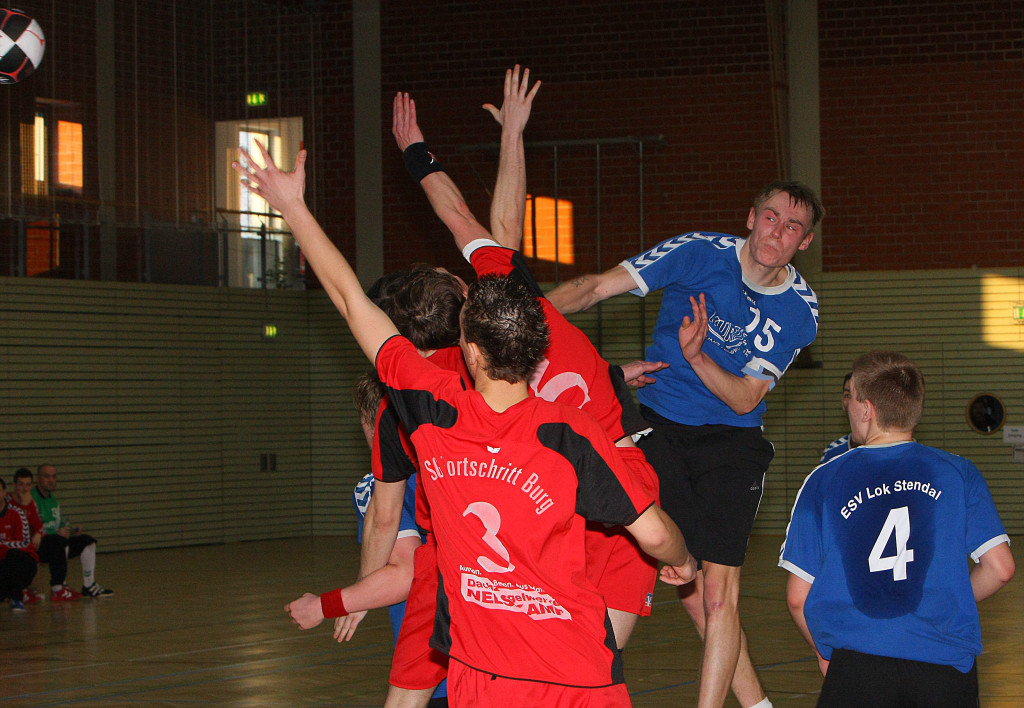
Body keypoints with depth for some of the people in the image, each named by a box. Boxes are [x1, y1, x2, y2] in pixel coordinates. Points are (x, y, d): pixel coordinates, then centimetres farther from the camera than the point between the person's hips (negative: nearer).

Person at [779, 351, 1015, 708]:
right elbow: (1000, 568, 5)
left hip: (859, 661, -1)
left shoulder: (823, 482, 5)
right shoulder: (958, 472, 8)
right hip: (948, 663, 1)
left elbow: (798, 596, 6)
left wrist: (825, 653, 23)